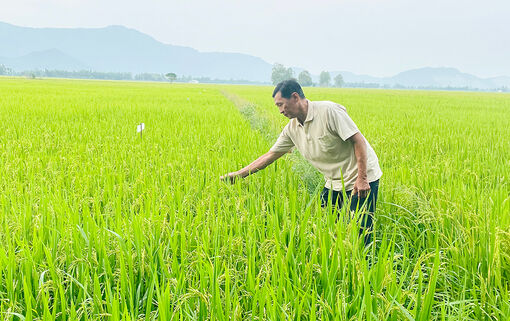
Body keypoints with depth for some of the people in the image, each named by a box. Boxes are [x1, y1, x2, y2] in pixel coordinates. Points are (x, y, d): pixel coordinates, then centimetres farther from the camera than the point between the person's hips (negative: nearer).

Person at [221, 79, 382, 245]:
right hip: (335, 183, 7)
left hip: (362, 180, -7)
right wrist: (238, 175, 8)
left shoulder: (329, 111, -19)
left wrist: (362, 179, -23)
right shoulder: (292, 129, 3)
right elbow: (270, 155, 9)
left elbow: (358, 141, -20)